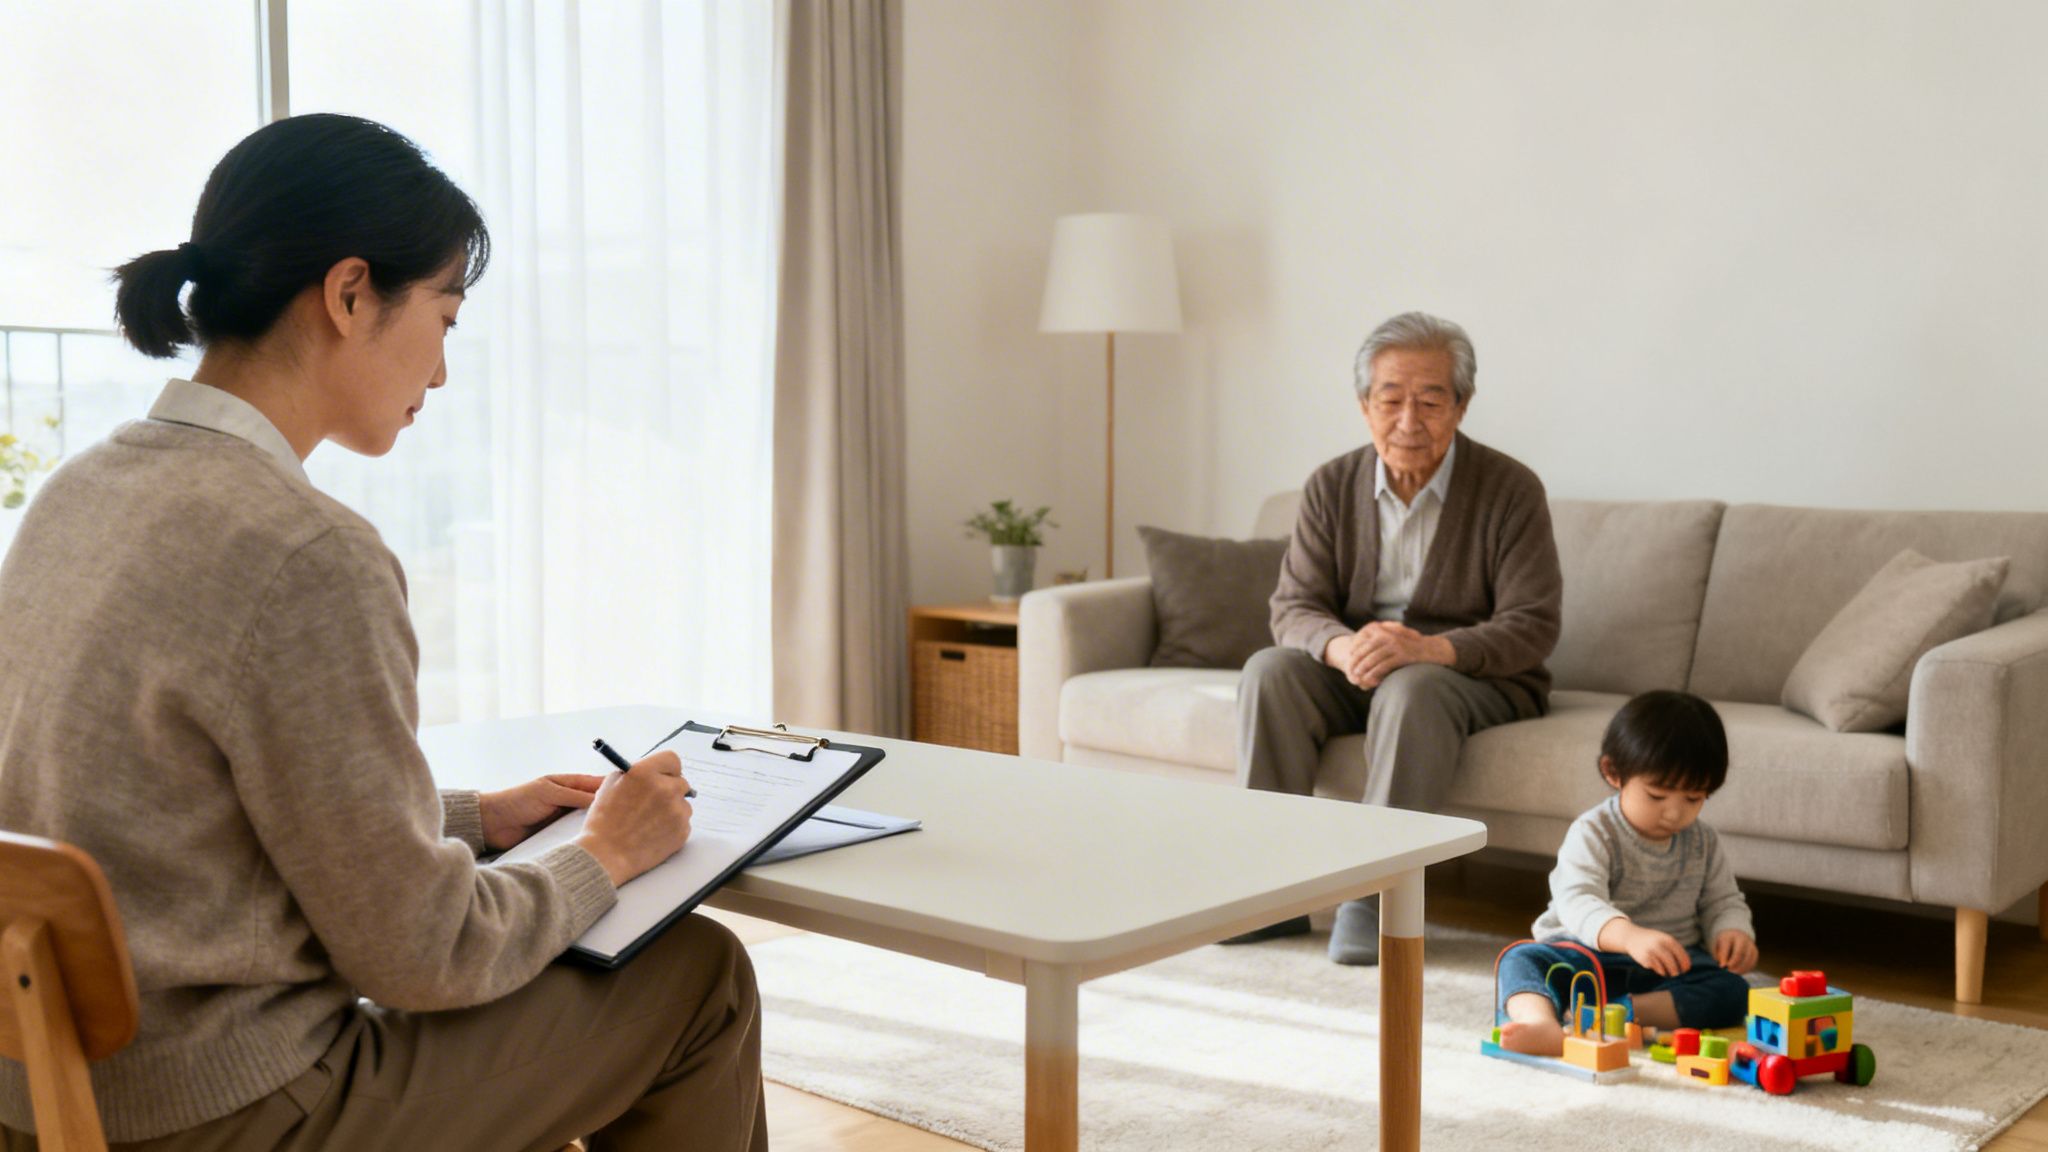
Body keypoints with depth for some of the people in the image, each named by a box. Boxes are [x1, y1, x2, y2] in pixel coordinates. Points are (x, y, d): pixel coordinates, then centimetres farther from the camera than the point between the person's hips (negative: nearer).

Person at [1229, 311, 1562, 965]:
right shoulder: (1332, 487, 3)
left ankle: (1377, 898, -33)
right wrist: (1341, 647, -29)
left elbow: (1531, 626, -14)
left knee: (1410, 689, -36)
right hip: (1353, 674, 4)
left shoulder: (1510, 489, -7)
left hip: (1477, 679, -3)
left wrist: (1429, 648, -33)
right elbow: (1293, 608, -4)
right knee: (1270, 671, -25)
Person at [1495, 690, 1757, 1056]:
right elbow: (1577, 901, -27)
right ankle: (1540, 1022, -62)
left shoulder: (1704, 843, 5)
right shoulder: (1593, 833, -12)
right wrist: (1629, 935, -49)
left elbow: (1723, 901, 14)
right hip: (1587, 953, -3)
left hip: (1667, 969, 3)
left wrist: (1732, 931, -13)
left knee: (1732, 993, -26)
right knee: (1523, 958, -31)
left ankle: (1620, 1012, -40)